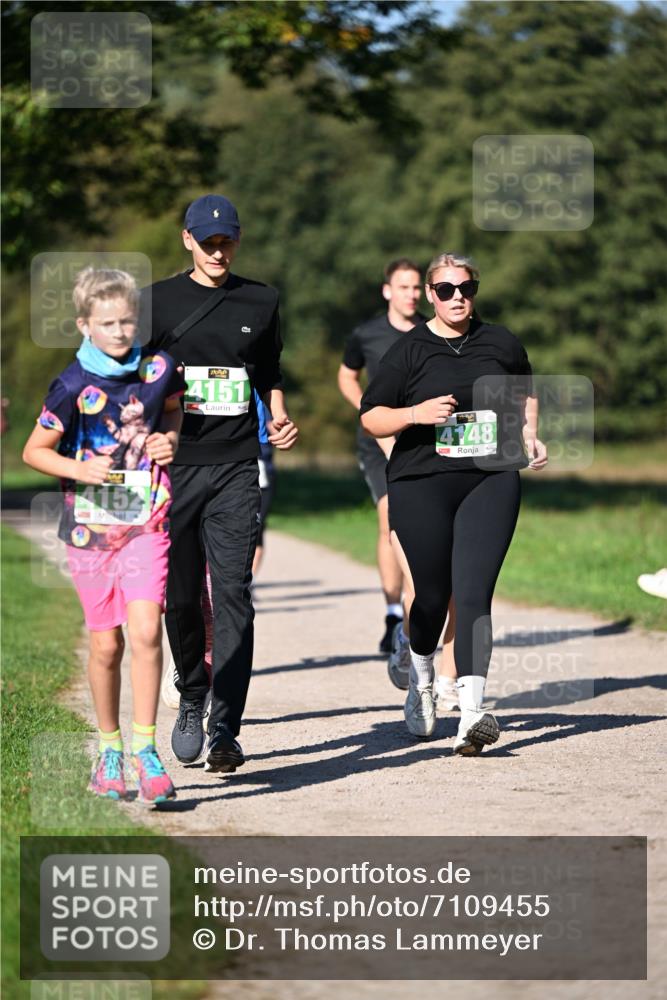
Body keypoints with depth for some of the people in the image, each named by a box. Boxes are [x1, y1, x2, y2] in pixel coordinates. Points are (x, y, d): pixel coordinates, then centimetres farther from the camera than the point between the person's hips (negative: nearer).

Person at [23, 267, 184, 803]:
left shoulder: (159, 367, -1)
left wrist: (171, 441, -2)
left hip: (148, 518, 1)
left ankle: (145, 749, -6)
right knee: (106, 643, 6)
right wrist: (80, 469, -19)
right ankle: (109, 748, 23)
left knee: (146, 630, -14)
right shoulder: (74, 385, -9)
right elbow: (35, 451, -2)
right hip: (92, 521, -1)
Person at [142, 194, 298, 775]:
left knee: (233, 594, -11)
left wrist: (281, 421, 2)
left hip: (237, 468, 0)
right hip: (174, 466, 0)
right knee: (180, 596, 4)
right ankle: (191, 700, 29)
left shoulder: (261, 302, 11)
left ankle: (225, 730, -14)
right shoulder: (159, 300, 7)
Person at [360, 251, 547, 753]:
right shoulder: (409, 350, 3)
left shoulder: (500, 343, 10)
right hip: (422, 485, -1)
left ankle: (472, 711, -22)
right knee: (432, 594, 6)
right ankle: (421, 678, 38)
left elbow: (525, 393, 29)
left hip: (491, 481, 1)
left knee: (473, 593, -14)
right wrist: (416, 413, -14)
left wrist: (529, 435, 12)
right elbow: (371, 417, 3)